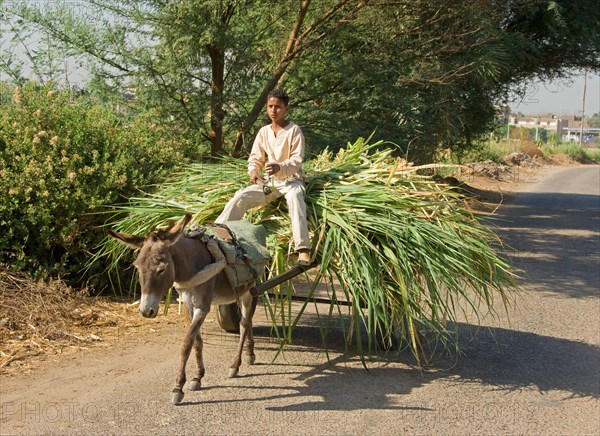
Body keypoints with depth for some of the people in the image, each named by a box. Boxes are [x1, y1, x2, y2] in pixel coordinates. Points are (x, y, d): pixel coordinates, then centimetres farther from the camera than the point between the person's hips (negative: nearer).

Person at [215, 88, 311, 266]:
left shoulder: (294, 130, -7)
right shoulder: (264, 132, 7)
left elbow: (296, 161, -13)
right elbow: (255, 158, 11)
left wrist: (279, 167, -34)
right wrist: (253, 171, -13)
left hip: (291, 179, -5)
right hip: (269, 181, 5)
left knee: (294, 197, -39)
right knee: (241, 196, -17)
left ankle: (303, 249, -50)